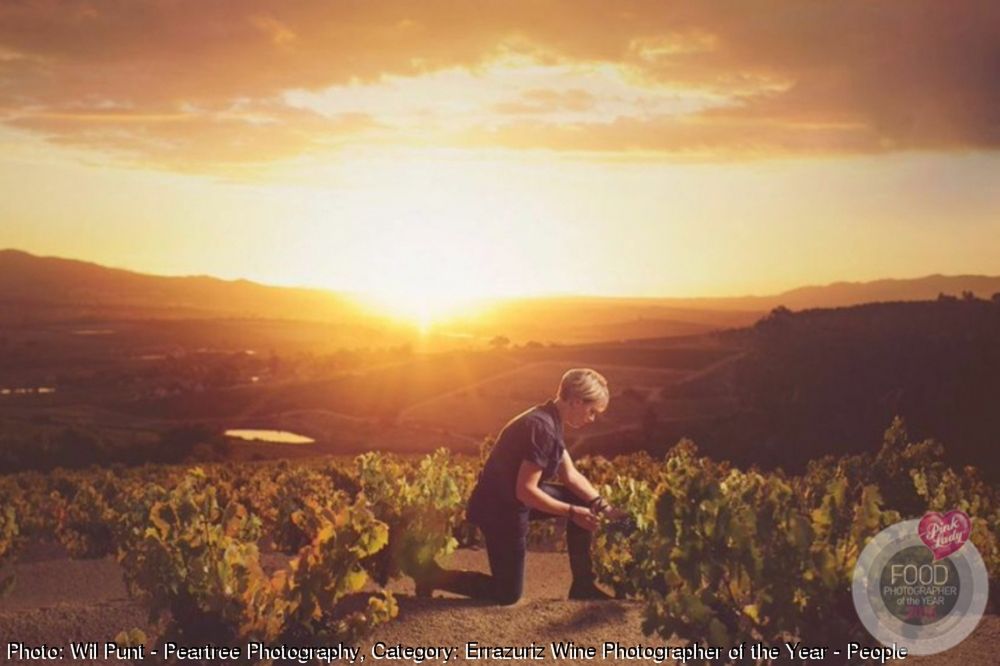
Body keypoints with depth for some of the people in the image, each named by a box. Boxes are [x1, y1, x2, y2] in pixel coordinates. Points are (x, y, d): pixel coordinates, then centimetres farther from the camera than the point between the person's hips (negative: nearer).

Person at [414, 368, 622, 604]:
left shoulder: (551, 421, 3)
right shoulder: (542, 428, -28)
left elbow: (571, 475, 9)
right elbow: (525, 491, -28)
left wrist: (603, 505, -2)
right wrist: (572, 512, -23)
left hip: (514, 497, 10)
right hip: (500, 509, -10)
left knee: (582, 501, 11)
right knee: (508, 594, 2)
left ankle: (583, 585, 17)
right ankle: (434, 577, 9)